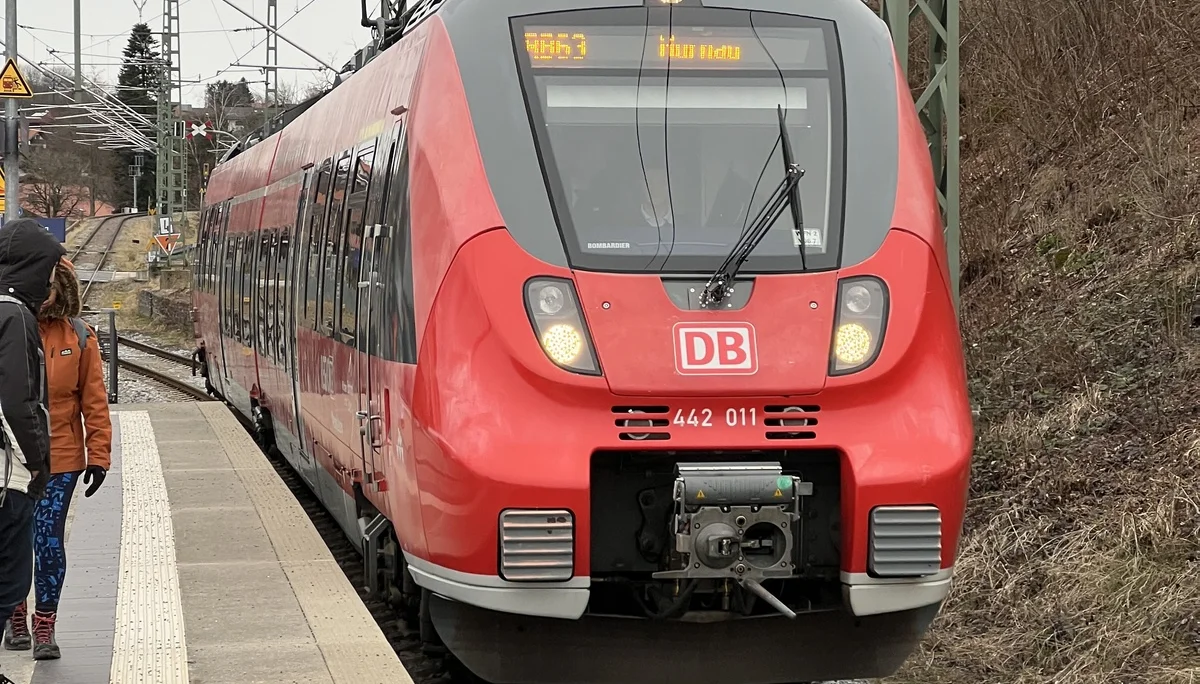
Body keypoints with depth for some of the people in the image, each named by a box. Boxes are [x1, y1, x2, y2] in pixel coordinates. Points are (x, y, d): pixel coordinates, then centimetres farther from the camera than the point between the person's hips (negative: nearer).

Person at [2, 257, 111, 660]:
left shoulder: (79, 337, 0)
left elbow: (94, 400, 3)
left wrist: (98, 456, -1)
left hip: (60, 460, 0)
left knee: (48, 541, -1)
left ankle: (44, 627, 10)